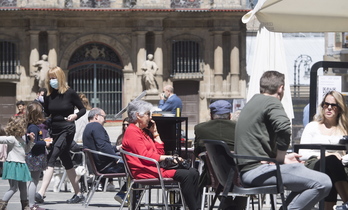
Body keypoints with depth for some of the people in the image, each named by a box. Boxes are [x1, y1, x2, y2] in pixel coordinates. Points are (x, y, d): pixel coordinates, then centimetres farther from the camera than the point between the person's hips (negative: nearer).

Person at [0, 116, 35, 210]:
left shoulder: (23, 138, 13)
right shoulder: (12, 139, -15)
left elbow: (27, 149, 25)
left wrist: (31, 140, 14)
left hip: (21, 165, 9)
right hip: (13, 164, -9)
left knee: (23, 187, 16)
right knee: (14, 187, -11)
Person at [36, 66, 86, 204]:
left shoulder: (70, 93, -6)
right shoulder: (49, 96, 7)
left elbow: (83, 109, 1)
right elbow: (46, 114, 12)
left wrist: (75, 115, -19)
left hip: (67, 130, -6)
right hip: (55, 131, 6)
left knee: (51, 159, -19)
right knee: (66, 162, 12)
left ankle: (41, 193, -27)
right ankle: (78, 194, 23)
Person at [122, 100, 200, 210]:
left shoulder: (144, 131, 22)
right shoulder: (131, 132, -7)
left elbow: (160, 152, 20)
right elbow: (145, 155, -17)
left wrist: (155, 133, 14)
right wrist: (168, 158, -17)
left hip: (156, 166, 10)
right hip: (146, 171, -10)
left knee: (193, 172, -5)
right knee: (185, 175, -25)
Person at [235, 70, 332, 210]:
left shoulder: (251, 103, 22)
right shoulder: (272, 102, -6)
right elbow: (284, 128, -25)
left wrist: (282, 157, 23)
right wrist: (280, 157, -12)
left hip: (246, 171, 10)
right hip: (259, 170, -10)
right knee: (323, 183, -14)